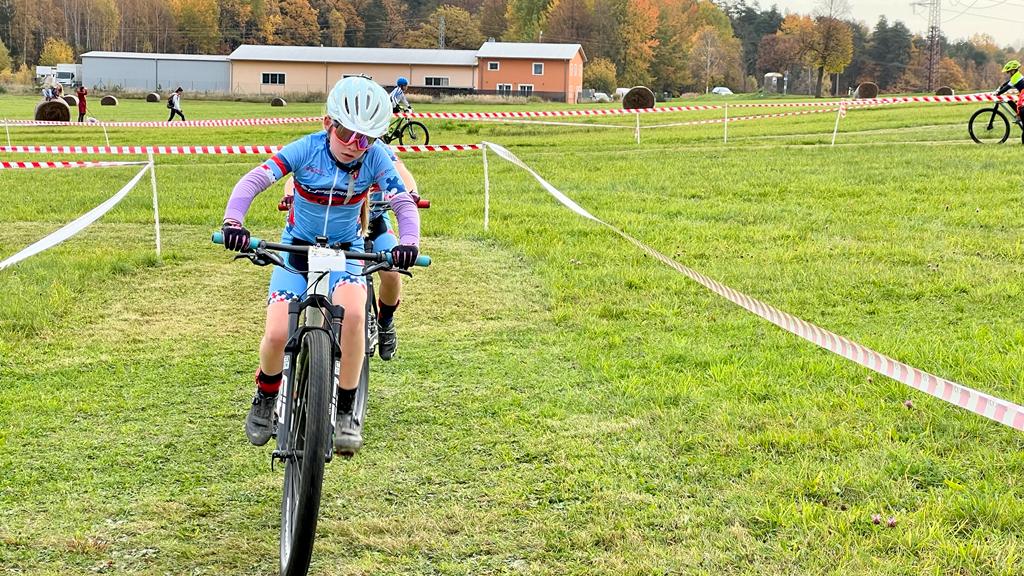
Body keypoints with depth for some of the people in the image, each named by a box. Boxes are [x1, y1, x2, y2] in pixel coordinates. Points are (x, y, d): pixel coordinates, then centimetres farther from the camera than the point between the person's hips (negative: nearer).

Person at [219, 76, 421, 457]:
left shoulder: (375, 158, -15)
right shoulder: (306, 149, -19)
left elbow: (405, 203, -20)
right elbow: (253, 181, -25)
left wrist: (408, 241, -41)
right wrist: (233, 220, -44)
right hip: (297, 249, 0)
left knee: (352, 314, -31)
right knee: (277, 335, -16)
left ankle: (344, 413, -15)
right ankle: (265, 398, 19)